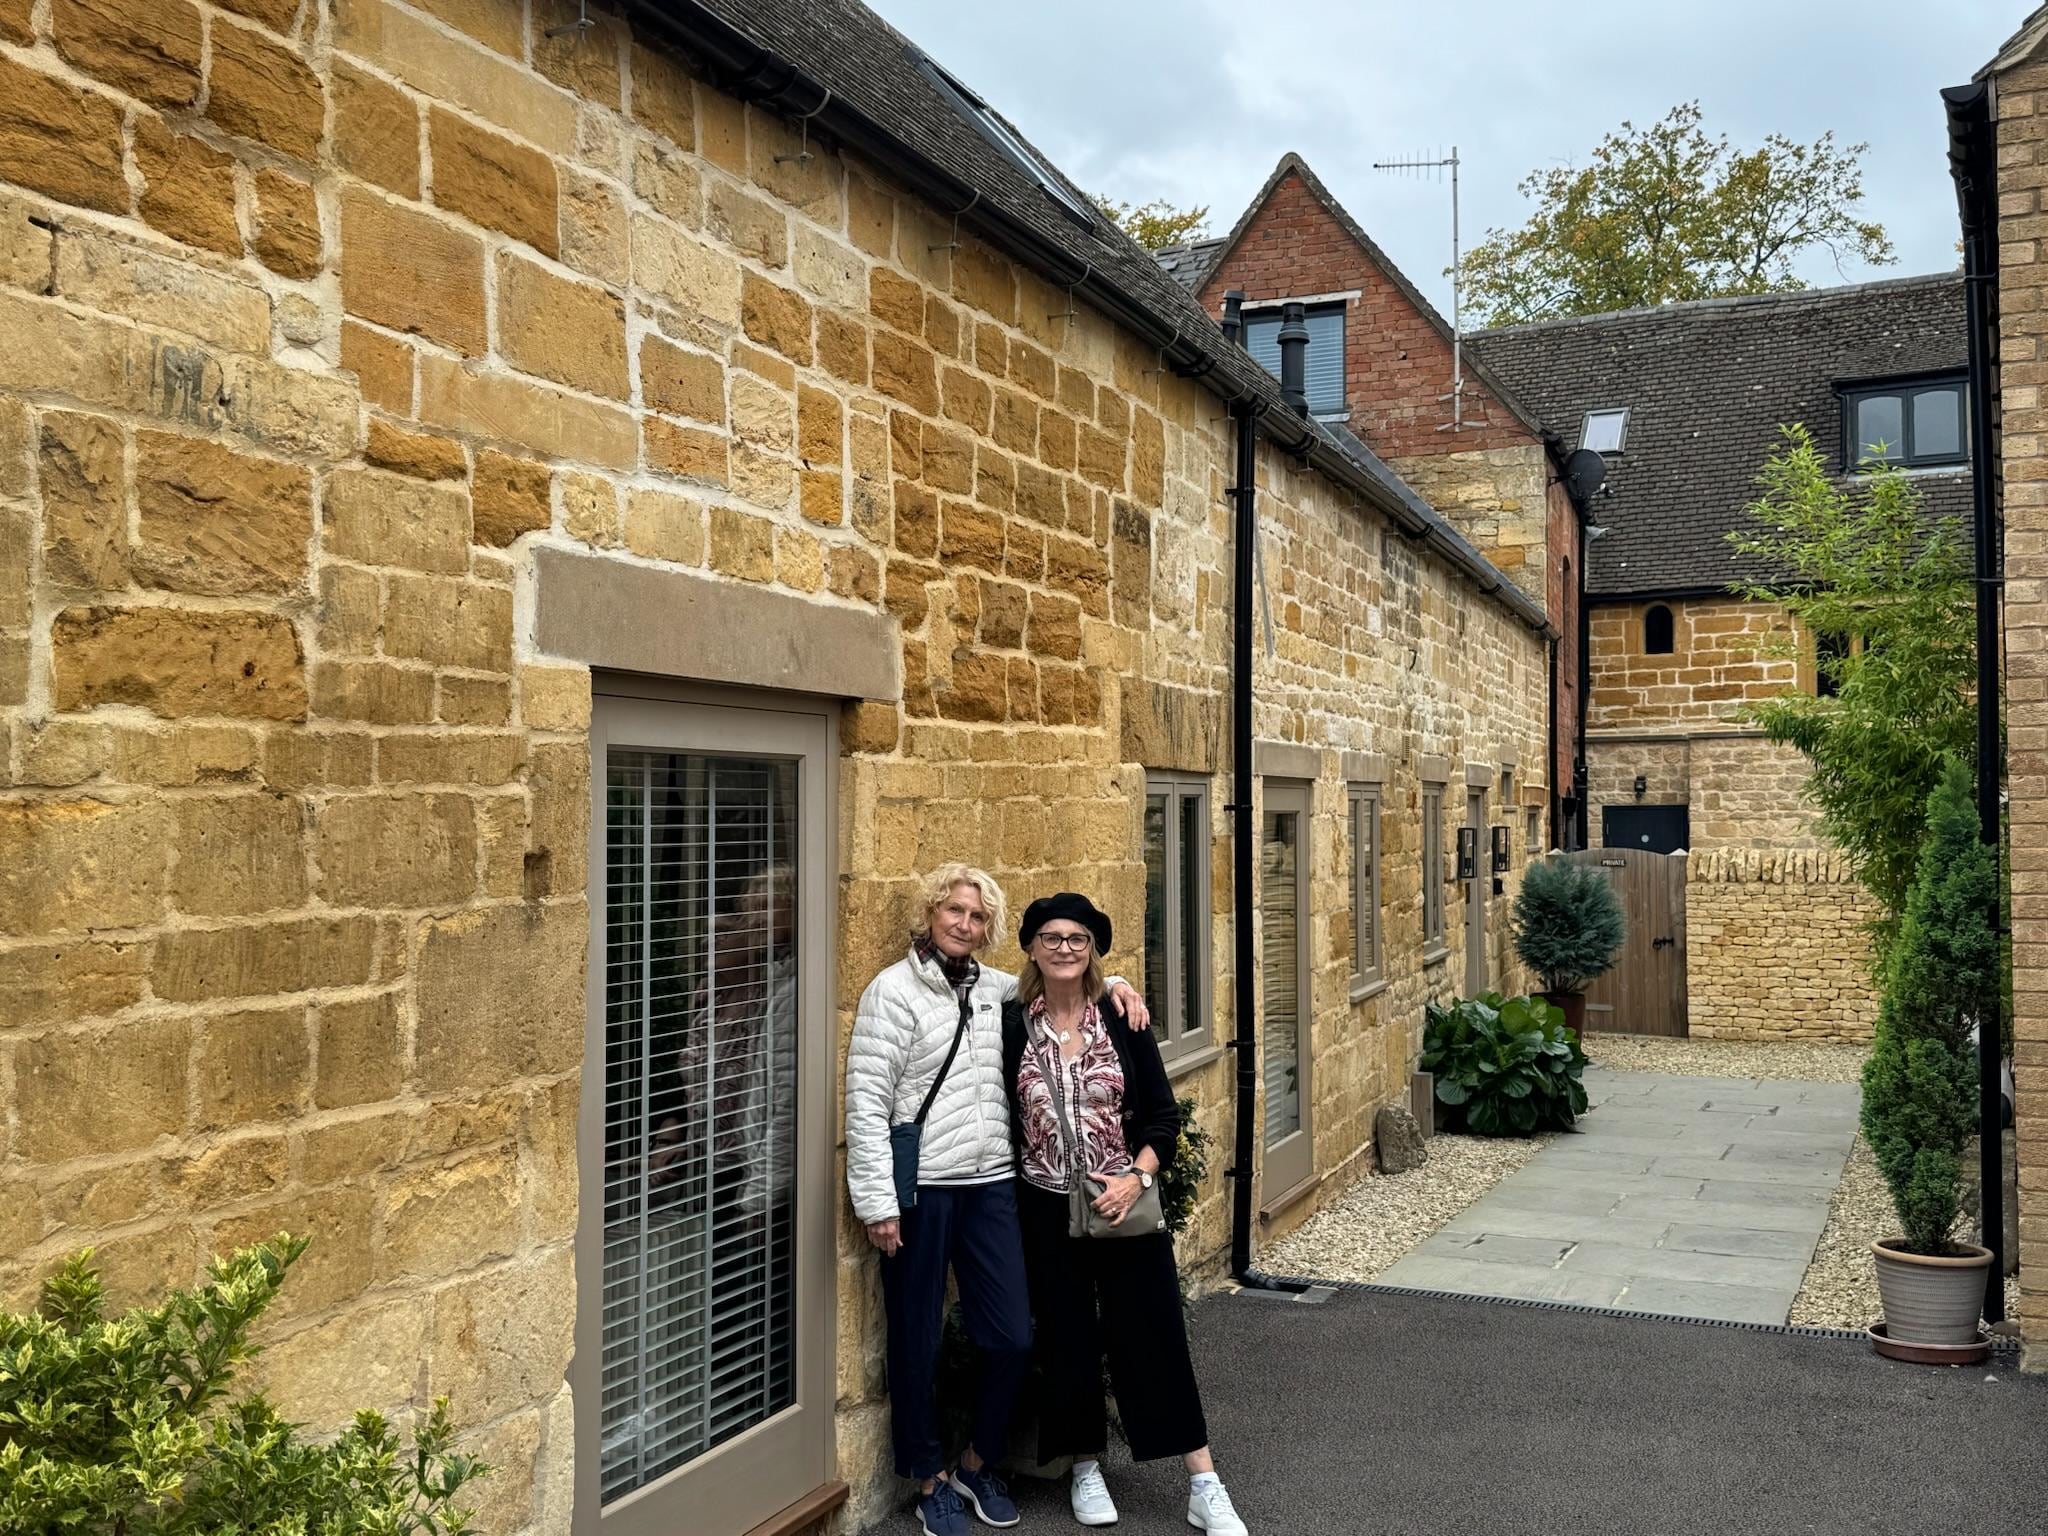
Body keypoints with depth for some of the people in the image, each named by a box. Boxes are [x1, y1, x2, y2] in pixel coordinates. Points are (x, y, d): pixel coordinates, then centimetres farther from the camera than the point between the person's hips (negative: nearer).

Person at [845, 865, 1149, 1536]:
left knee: (1013, 1340, 6)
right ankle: (932, 1480, 28)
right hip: (920, 1191, -5)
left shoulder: (997, 989, 9)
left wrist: (1112, 985, 8)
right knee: (917, 1346, 7)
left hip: (991, 1186, 5)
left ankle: (977, 1466, 30)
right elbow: (865, 1102, -10)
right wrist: (878, 1201, -14)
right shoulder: (893, 990, -7)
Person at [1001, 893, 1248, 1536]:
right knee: (1068, 1340, 9)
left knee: (1154, 1337, 3)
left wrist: (1137, 1178, -13)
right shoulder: (1011, 1025, -4)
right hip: (1047, 1211, 0)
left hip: (1125, 1205, 0)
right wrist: (1004, 1203, -5)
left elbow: (1163, 1114, 0)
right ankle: (1087, 1471, 29)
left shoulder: (1121, 1019, -3)